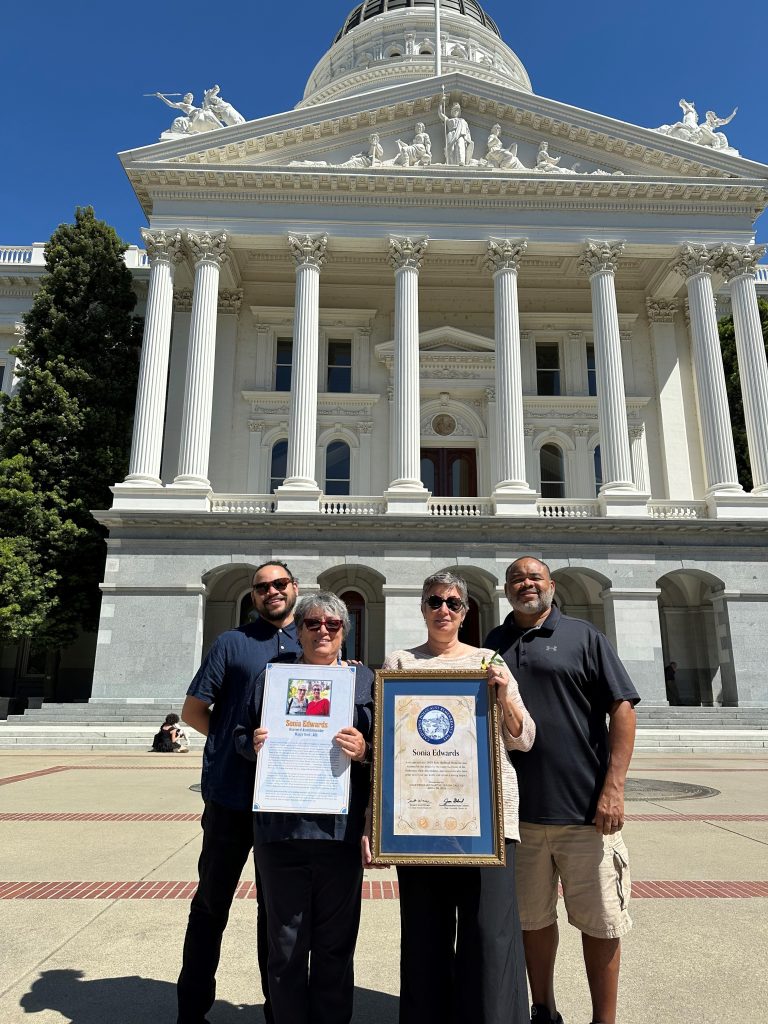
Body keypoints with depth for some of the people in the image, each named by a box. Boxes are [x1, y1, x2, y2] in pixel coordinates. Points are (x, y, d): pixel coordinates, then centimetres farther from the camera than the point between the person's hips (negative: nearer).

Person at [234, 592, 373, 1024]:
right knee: (286, 944, 12)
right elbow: (240, 734, 13)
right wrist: (254, 743, -8)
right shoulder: (271, 677, 9)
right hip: (281, 828, 1)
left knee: (335, 945, 12)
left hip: (340, 829, 0)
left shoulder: (366, 680, 6)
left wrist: (366, 750, -15)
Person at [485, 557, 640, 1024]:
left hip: (584, 809, -3)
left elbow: (622, 710, -5)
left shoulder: (583, 636, 0)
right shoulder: (493, 645, 9)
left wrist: (613, 787, -12)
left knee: (600, 922, 8)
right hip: (516, 810, 3)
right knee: (533, 918, 15)